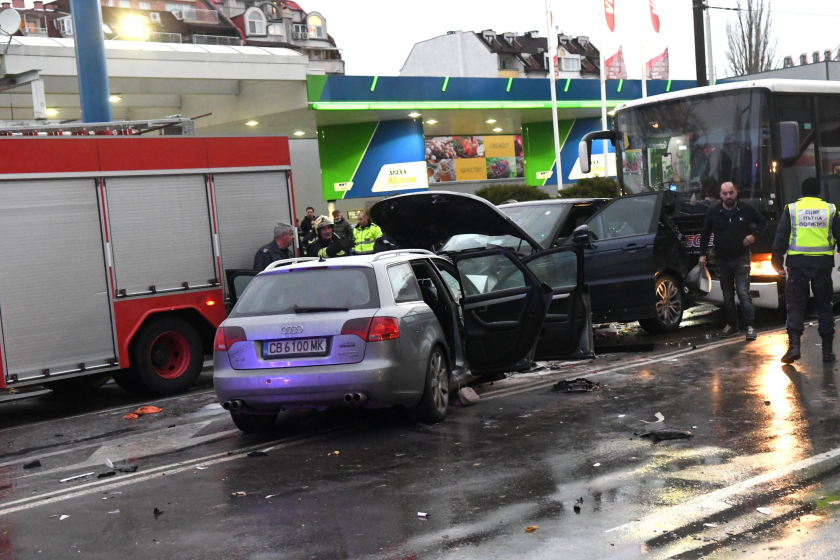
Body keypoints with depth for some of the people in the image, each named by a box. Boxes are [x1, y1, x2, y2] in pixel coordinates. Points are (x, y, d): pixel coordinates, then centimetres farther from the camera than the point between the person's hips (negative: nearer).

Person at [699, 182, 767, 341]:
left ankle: (751, 326, -7)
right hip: (722, 260, 3)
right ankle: (731, 325, 22)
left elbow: (762, 222, 10)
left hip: (741, 258, -3)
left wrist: (754, 234, -9)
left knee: (743, 293, -13)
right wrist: (702, 253, 4)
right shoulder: (713, 212, 0)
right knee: (727, 296, 10)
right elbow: (705, 234, 11)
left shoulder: (746, 209, -3)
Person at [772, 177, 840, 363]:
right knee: (824, 306, 10)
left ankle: (794, 346, -11)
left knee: (795, 306, 2)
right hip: (823, 263, 1)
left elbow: (781, 238, 1)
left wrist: (778, 264, 6)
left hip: (798, 263, -1)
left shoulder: (791, 209, 3)